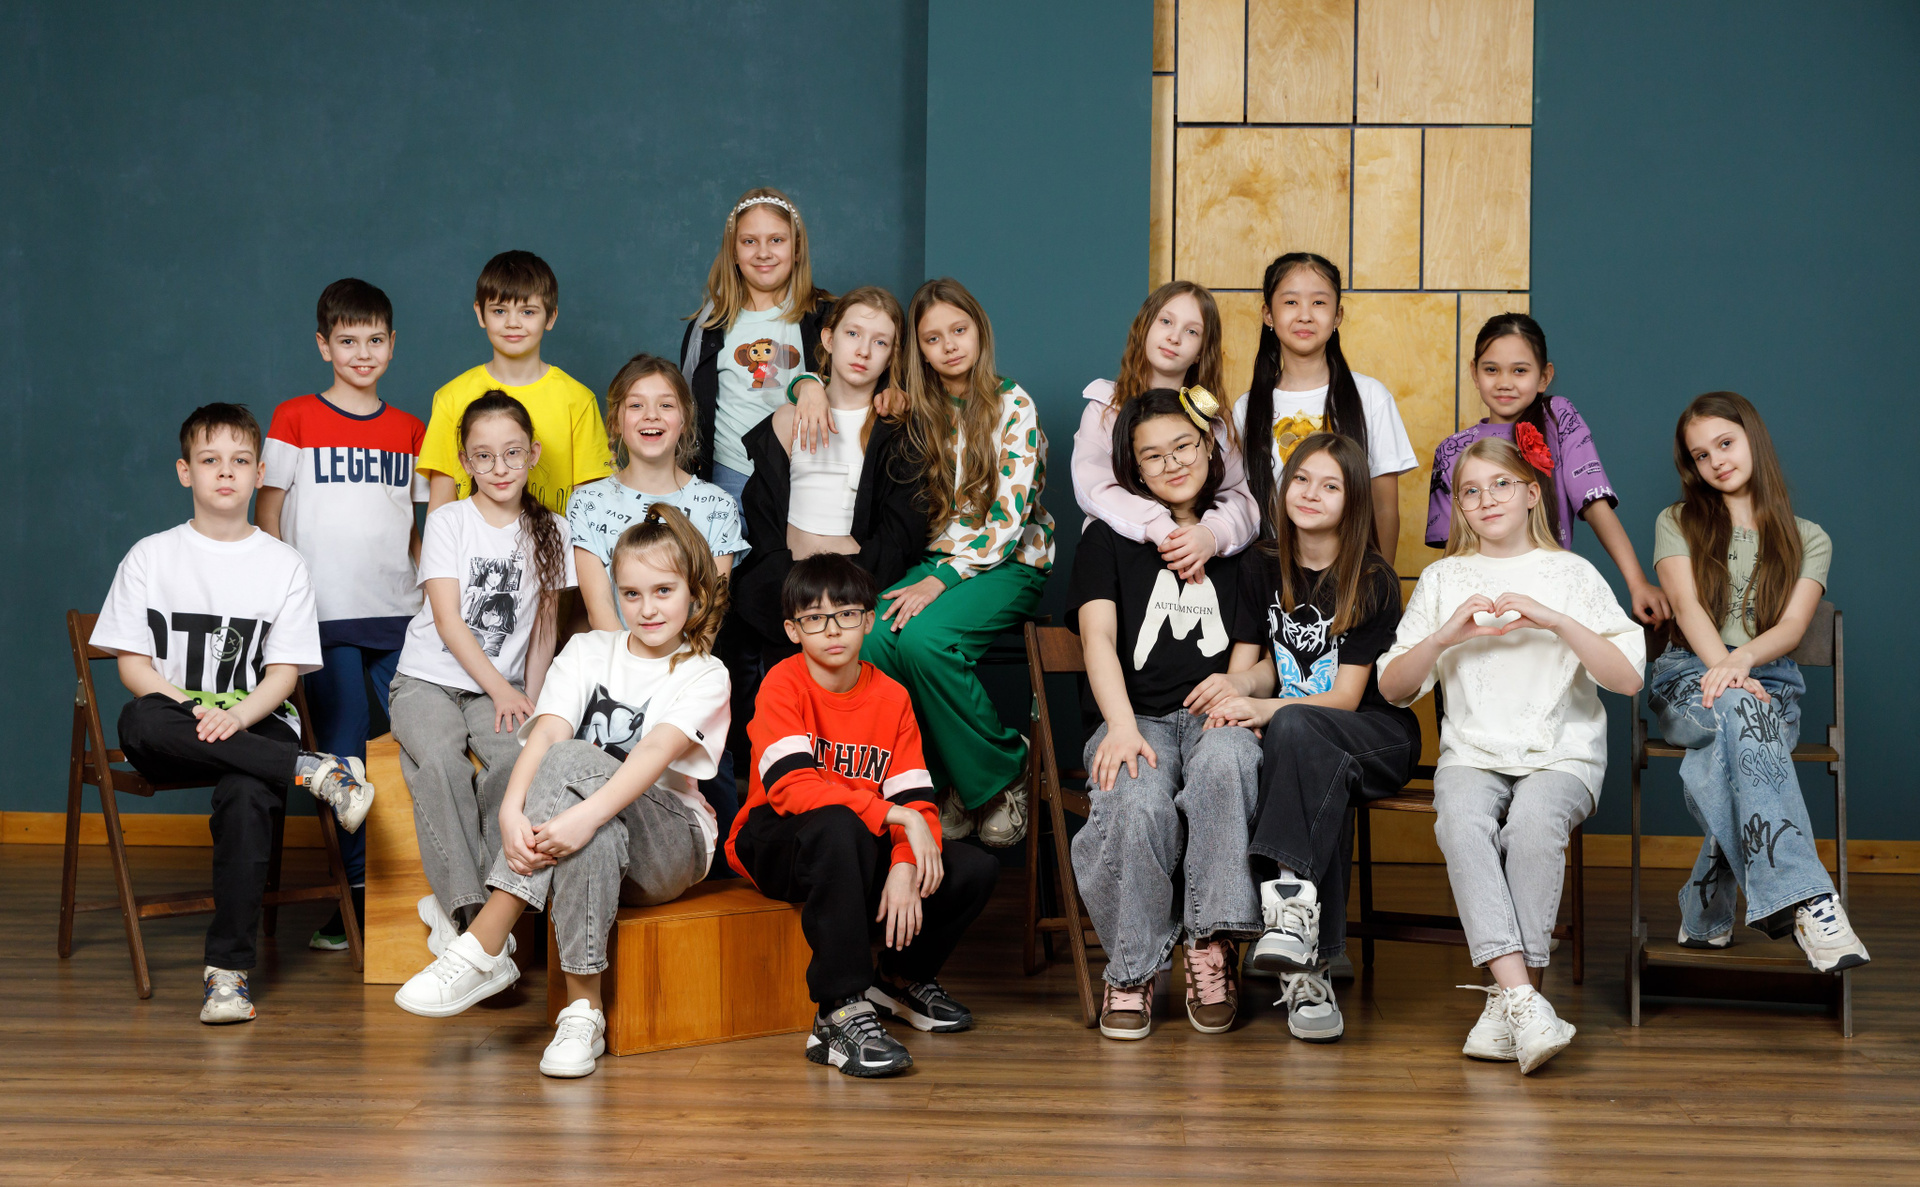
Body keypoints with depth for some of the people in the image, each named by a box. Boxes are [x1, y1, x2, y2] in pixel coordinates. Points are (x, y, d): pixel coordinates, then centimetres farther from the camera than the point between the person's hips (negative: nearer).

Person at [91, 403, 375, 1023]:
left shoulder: (283, 564, 9)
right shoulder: (150, 557, 9)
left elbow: (284, 672, 3)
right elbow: (132, 664, 3)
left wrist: (236, 716, -18)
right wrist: (194, 712, -15)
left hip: (256, 724, -1)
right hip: (176, 727, 1)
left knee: (245, 795, -35)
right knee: (139, 720, -36)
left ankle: (227, 969, -28)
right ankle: (316, 772, -30)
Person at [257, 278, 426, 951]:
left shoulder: (408, 430, 13)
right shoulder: (295, 419, 2)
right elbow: (267, 516, 3)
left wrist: (431, 594, 9)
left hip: (399, 616, 3)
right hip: (325, 616, -3)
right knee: (343, 757, -2)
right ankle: (357, 898, 8)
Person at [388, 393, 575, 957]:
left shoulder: (549, 531, 7)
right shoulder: (448, 522, -1)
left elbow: (544, 629, 11)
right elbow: (448, 620, -9)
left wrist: (530, 698, -5)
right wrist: (501, 690, -17)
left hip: (501, 687, 2)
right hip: (430, 678, -2)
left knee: (518, 758, -30)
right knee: (440, 760, -33)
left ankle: (456, 905, -23)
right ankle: (466, 905, -28)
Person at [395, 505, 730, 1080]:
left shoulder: (704, 675, 0)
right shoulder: (587, 651, 11)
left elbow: (656, 753, -20)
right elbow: (544, 735, -8)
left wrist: (585, 814, -39)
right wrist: (512, 810, -29)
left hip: (668, 844, -2)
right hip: (595, 831, 2)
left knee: (572, 761, -31)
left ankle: (485, 947, -32)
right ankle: (583, 1008, -35)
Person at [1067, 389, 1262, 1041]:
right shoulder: (1109, 536, 15)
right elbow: (1098, 636, 0)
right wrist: (1122, 726, -18)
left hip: (1217, 717, 1)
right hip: (1140, 717, 0)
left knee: (1224, 761, -38)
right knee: (1137, 803, -35)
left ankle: (1212, 943, -29)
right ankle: (1130, 970, -15)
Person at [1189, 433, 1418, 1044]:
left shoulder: (1373, 581, -5)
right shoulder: (1262, 568, 8)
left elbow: (1346, 695, -10)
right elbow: (1258, 666, 7)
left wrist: (1265, 708, -26)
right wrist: (1233, 683, -18)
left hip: (1376, 738, -3)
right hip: (1290, 741, 3)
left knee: (1294, 728, -37)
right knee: (1322, 778, -35)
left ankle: (1290, 899, -50)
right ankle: (1310, 965, -39)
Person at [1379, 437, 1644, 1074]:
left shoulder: (1572, 574, 10)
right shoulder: (1443, 579, 15)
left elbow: (1628, 678, -1)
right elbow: (1392, 687, 10)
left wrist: (1556, 621, -13)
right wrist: (1444, 635, -7)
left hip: (1561, 753, -1)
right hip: (1472, 754, 1)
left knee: (1534, 821, -35)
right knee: (1462, 823, -34)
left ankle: (1505, 1002, -31)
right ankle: (1523, 999, -42)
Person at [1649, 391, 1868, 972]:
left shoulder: (1808, 539, 18)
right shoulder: (1676, 524, 17)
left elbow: (1793, 626, 0)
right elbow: (1688, 605, -2)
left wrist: (1743, 657, -24)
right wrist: (1725, 669, -22)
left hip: (1770, 679, 1)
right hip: (1689, 678, -1)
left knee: (1727, 745, -38)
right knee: (1742, 712, -39)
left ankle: (1706, 908, -33)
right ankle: (1806, 902, -52)